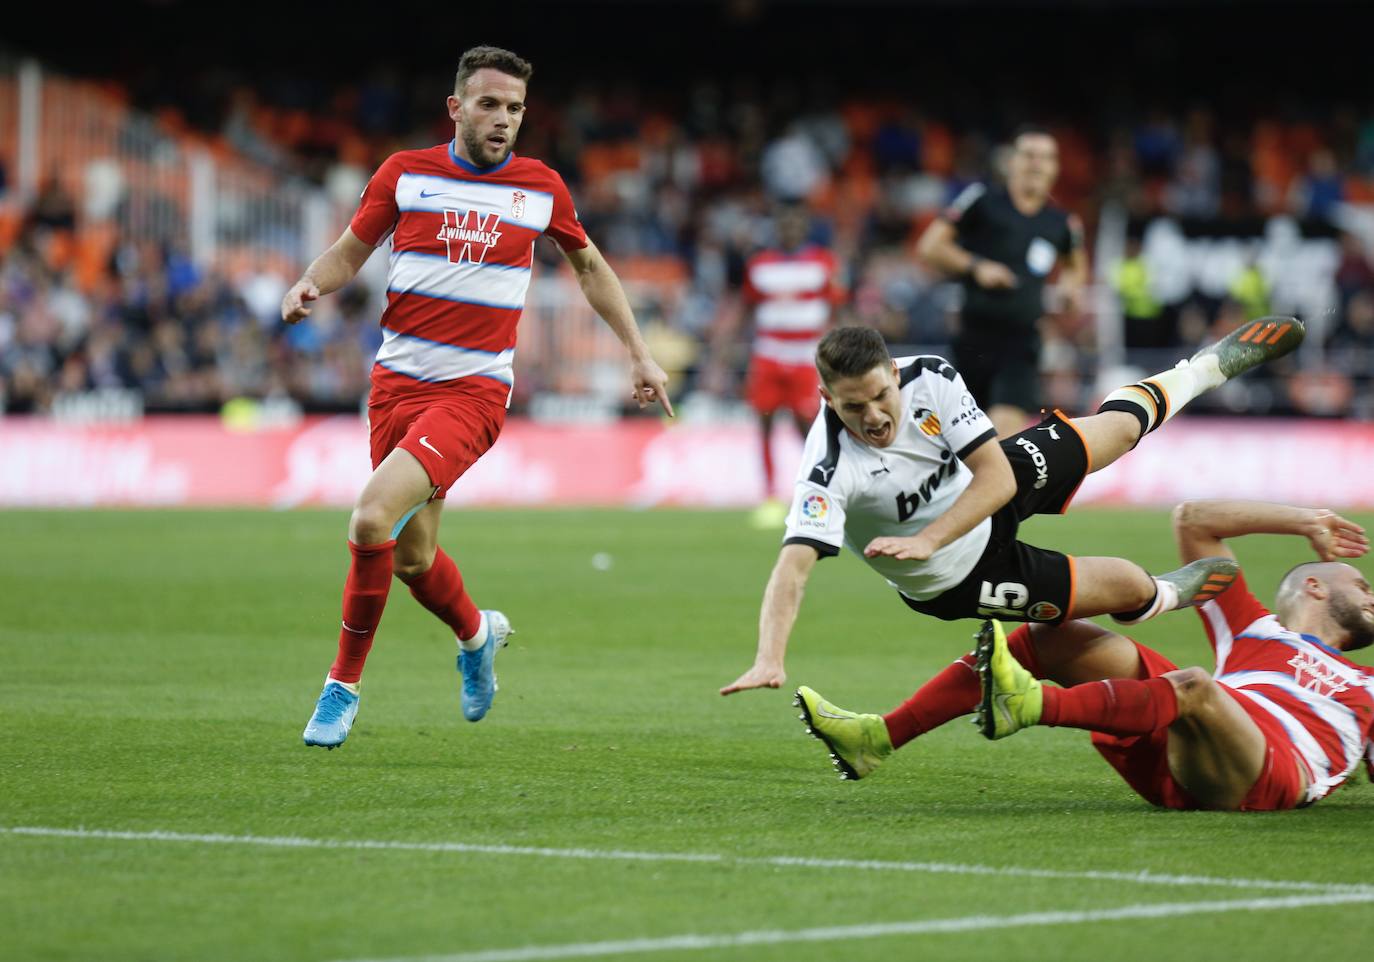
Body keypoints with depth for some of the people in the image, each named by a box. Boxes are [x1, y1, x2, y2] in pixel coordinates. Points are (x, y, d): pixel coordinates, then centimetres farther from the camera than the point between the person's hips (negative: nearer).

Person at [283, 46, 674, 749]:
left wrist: (638, 354, 18)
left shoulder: (540, 187, 3)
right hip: (399, 380, 3)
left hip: (475, 391, -2)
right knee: (412, 554, 6)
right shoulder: (404, 173, 2)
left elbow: (589, 265, 19)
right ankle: (476, 633, 41)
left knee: (373, 517, -22)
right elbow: (350, 251, 13)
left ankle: (344, 685, -8)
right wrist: (309, 284, -9)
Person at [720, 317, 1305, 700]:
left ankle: (1211, 365, 52)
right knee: (1130, 586, 8)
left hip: (989, 493, 4)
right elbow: (792, 568, -49)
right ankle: (1165, 596, 48)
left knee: (1121, 425, 20)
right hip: (958, 579, -4)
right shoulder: (831, 473, -41)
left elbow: (997, 477, -28)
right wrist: (768, 661, -65)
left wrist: (925, 539, -42)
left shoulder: (930, 379, -29)